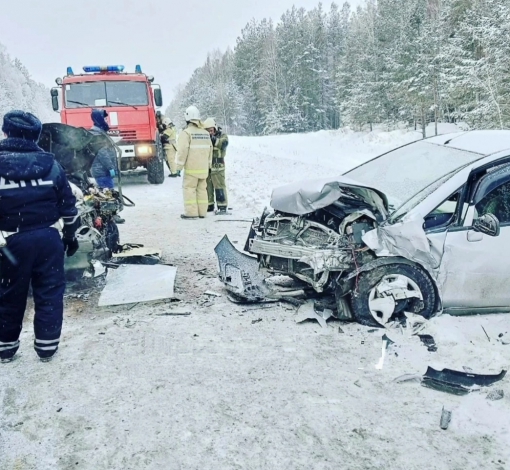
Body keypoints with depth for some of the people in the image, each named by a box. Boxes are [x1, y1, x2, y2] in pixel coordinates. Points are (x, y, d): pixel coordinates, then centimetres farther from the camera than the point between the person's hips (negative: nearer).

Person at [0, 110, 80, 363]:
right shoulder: (50, 164, -1)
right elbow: (68, 204, 3)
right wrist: (70, 234, 14)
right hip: (48, 237, 1)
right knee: (49, 292, 10)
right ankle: (46, 346, 16)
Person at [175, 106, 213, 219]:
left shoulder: (186, 132, -10)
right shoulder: (206, 133, 11)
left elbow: (182, 150, -14)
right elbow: (210, 149, 17)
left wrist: (179, 165, -6)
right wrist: (208, 164, 26)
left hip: (191, 168, -6)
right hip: (204, 168, 6)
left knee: (189, 188, -1)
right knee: (202, 189, 10)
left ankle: (191, 212, -3)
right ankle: (202, 212, 13)